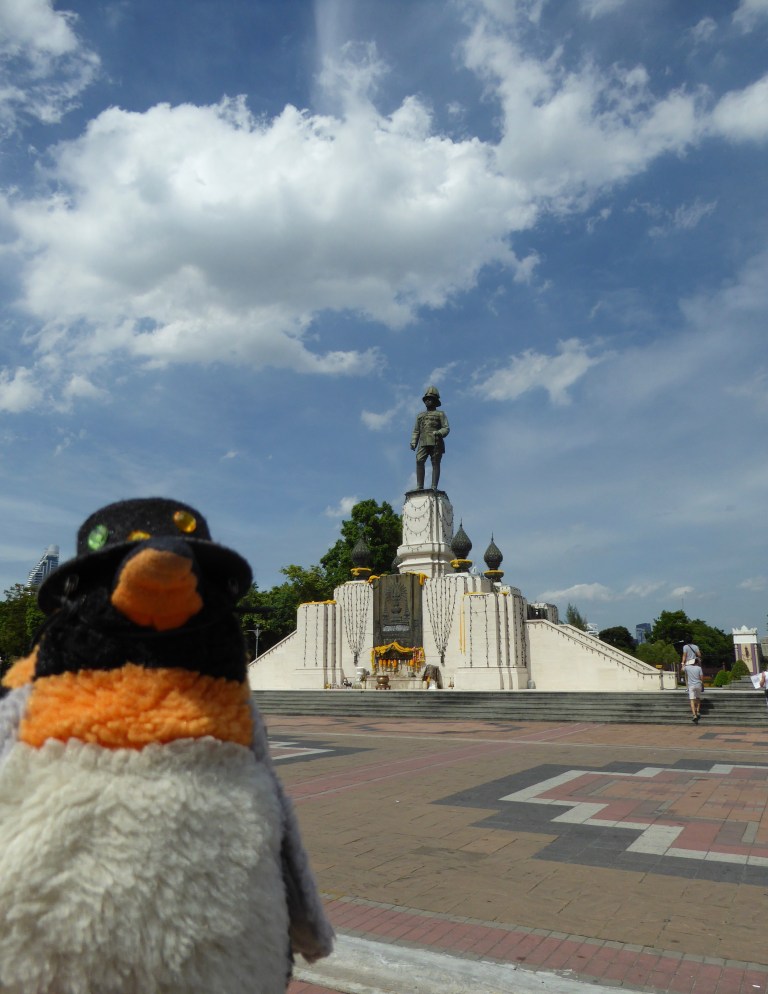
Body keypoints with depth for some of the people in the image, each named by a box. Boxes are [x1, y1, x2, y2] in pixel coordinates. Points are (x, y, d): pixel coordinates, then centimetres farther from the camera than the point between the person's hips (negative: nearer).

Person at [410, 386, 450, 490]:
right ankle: (420, 486, -18)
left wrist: (439, 433, -17)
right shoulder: (420, 415, 27)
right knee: (419, 461, -16)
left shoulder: (440, 414, 15)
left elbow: (446, 428, 4)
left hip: (436, 443, -3)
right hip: (423, 443, 3)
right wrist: (413, 442, 6)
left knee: (435, 464, -8)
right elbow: (416, 431, 22)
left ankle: (434, 487, -12)